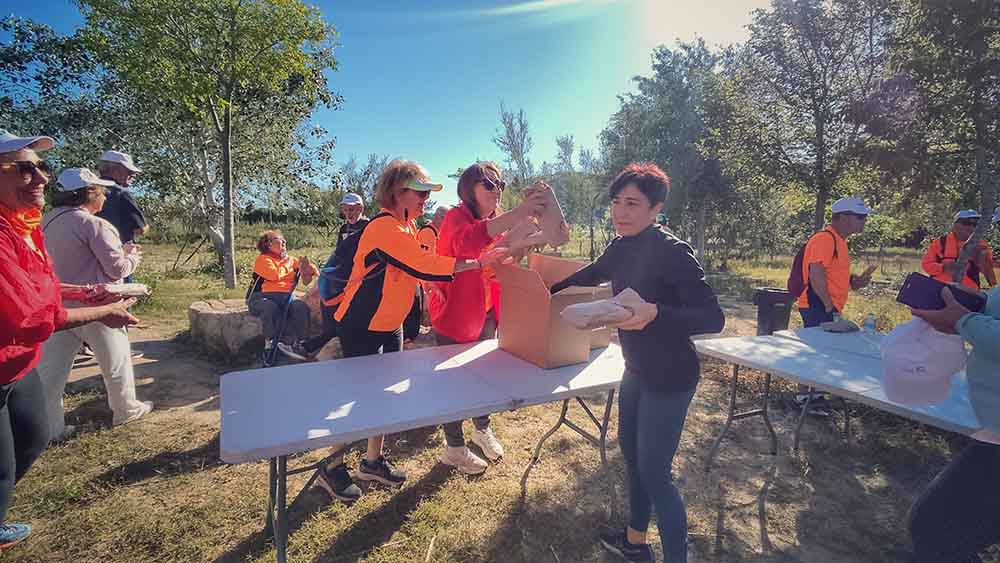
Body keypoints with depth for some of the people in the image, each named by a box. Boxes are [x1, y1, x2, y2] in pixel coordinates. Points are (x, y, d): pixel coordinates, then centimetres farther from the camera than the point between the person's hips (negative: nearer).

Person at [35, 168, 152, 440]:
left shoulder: (47, 222, 6)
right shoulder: (94, 224, -18)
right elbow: (117, 268, -17)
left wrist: (118, 251, 13)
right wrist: (132, 257, 4)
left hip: (56, 305, 7)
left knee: (50, 367, 9)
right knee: (115, 360, 12)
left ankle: (49, 426, 14)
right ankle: (126, 410, 28)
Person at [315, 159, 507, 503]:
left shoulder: (407, 226, 7)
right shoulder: (384, 227, -23)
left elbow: (416, 267, 9)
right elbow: (423, 266, -32)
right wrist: (478, 262, -32)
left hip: (390, 325, 9)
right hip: (361, 328, -9)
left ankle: (373, 461, 30)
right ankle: (332, 468, 22)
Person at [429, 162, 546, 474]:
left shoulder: (497, 220, 5)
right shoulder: (456, 217, -17)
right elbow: (466, 242, -43)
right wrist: (516, 215, -51)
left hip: (486, 312, 7)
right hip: (455, 312, -7)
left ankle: (482, 429, 42)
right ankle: (454, 448, 25)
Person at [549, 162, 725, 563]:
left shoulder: (672, 251, -22)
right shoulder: (622, 248, 1)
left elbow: (713, 318, -27)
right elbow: (590, 276, 20)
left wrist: (656, 313, -41)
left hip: (670, 377, -8)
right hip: (636, 369, 9)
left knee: (653, 472, 0)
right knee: (629, 449, 20)